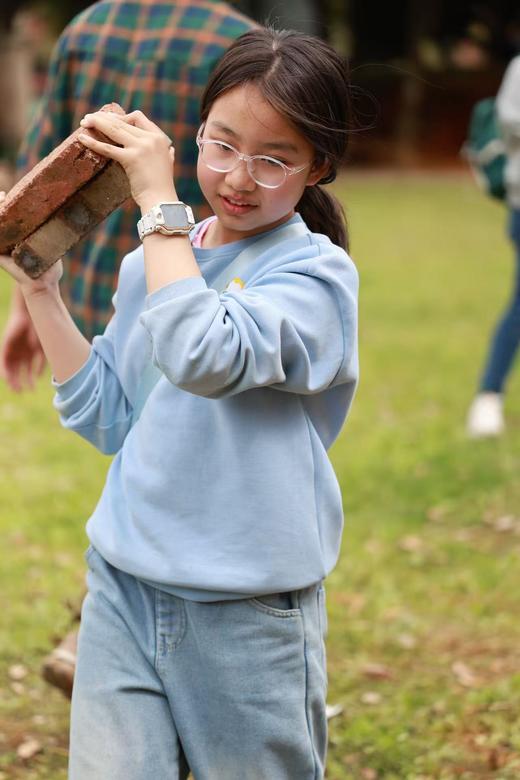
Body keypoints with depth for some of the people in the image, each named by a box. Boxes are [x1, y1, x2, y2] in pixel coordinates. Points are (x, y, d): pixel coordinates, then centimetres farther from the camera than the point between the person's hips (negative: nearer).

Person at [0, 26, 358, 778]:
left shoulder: (316, 272, -11)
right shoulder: (154, 260, 8)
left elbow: (204, 357, -29)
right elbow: (108, 418, 10)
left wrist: (158, 199, -23)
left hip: (251, 613, -4)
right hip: (126, 584, 5)